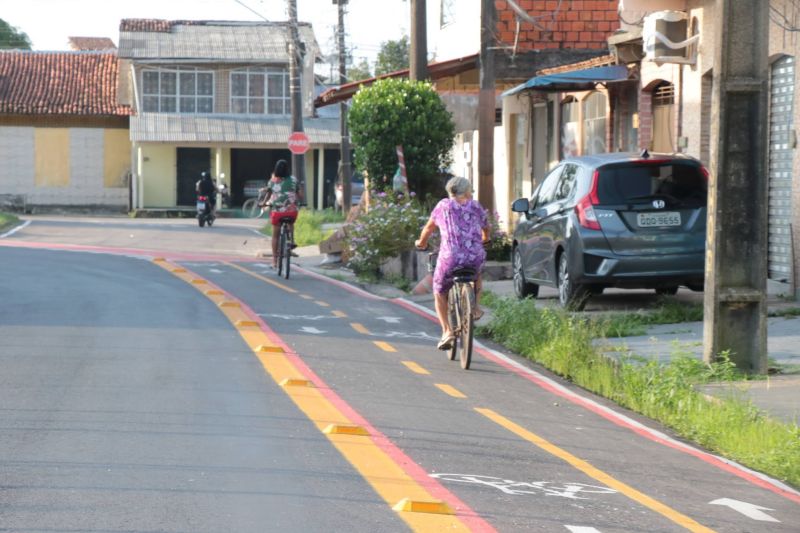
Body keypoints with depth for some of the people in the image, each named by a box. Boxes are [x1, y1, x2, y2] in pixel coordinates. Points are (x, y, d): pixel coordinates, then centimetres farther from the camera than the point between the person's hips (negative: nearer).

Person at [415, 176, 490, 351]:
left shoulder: (444, 206, 9)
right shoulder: (476, 206, 13)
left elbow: (429, 227, 20)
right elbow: (486, 229, 28)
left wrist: (421, 242, 41)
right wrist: (484, 239, 52)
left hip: (450, 258, -2)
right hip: (475, 257, 2)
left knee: (439, 292, 20)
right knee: (477, 274, 39)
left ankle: (447, 331, 6)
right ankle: (476, 307, 24)